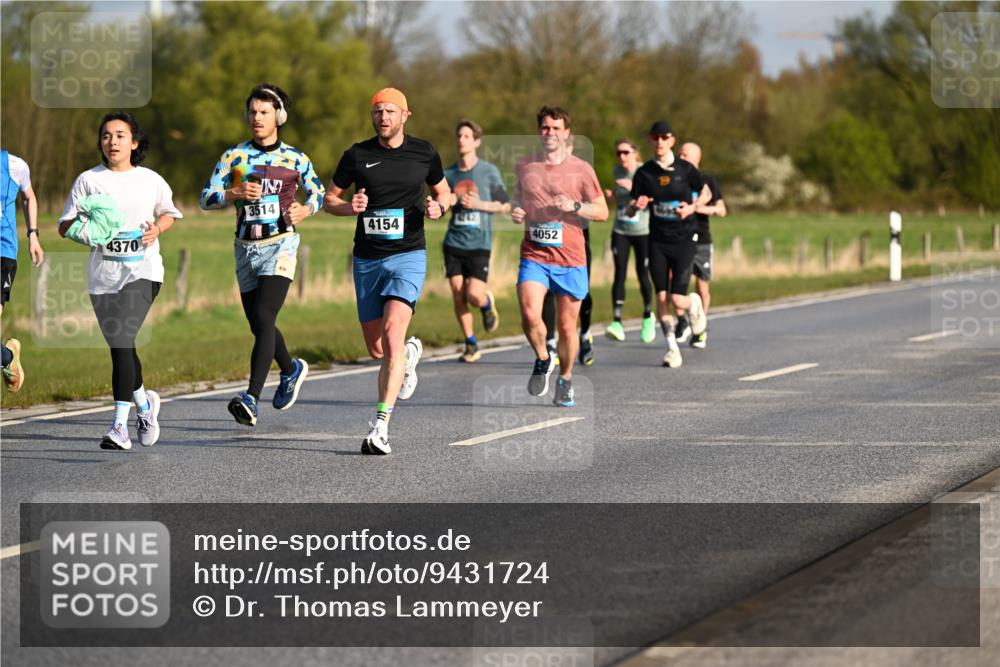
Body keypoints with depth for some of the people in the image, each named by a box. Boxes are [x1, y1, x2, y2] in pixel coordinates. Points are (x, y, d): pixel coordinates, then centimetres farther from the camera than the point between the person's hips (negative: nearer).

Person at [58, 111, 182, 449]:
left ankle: (119, 425, -21)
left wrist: (158, 228, 1)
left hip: (142, 271, -2)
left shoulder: (151, 181, 5)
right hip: (103, 274, 2)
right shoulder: (88, 180, 4)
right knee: (119, 348, 8)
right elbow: (64, 226, 3)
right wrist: (83, 226, -19)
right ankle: (144, 404, 37)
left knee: (123, 340, -19)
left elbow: (169, 213, 23)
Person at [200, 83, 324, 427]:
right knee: (258, 325, 11)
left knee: (263, 319, -19)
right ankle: (291, 370, 42)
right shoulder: (234, 156, 4)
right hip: (246, 247, 4)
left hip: (280, 245, -4)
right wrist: (236, 193, -17)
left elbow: (317, 191, 17)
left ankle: (251, 398, -26)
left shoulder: (295, 159, 2)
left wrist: (305, 210, -4)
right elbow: (207, 198, 1)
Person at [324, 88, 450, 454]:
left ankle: (380, 425, -22)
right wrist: (349, 206, -12)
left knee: (392, 333, -22)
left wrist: (438, 207, -6)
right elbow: (329, 199, 10)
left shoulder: (424, 152, 2)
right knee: (376, 349, 8)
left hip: (408, 255, -3)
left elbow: (443, 191, 17)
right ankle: (409, 355, 46)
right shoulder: (357, 155, 2)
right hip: (367, 259, 3)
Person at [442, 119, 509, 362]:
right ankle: (471, 345, 12)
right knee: (458, 296, -1)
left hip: (479, 244, -3)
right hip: (453, 242, 3)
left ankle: (488, 303, 23)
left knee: (474, 295, -14)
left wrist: (479, 204, -11)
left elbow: (505, 206, 3)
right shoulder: (448, 174, 9)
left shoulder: (489, 171, 0)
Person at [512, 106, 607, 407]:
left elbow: (602, 211, 3)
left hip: (570, 258, -1)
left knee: (567, 325, 4)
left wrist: (574, 206, -14)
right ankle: (543, 360, 7)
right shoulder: (525, 167, 8)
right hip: (533, 255, 1)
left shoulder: (581, 169, 1)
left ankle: (565, 380, 25)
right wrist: (516, 211, 4)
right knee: (530, 315, -21)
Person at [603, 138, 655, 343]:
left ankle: (648, 317, 27)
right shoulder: (618, 171, 6)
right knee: (620, 274, -10)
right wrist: (612, 195, 0)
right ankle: (617, 322, -16)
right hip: (620, 232, 3)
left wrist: (633, 187, -28)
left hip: (643, 232, -3)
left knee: (643, 275, 3)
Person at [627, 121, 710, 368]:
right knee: (661, 295, -5)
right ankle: (672, 346, 9)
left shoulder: (685, 169, -4)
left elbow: (705, 192, 11)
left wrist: (693, 207, -8)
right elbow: (630, 211, 4)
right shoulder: (644, 173, 0)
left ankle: (693, 304, 30)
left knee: (677, 299, -7)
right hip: (657, 241, 2)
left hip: (684, 239, -2)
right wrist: (636, 205, -19)